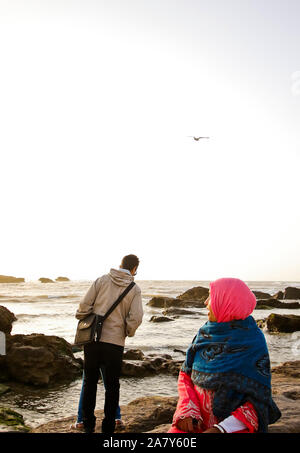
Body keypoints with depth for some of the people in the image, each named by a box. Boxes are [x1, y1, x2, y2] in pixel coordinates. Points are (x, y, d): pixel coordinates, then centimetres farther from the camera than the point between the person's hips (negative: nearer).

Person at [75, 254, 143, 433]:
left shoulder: (102, 280, 3)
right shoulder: (135, 289, 1)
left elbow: (84, 305, -4)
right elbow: (136, 317, -10)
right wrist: (127, 332, 8)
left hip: (92, 340, 2)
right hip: (115, 343, -1)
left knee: (90, 382, 16)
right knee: (112, 386, 12)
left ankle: (88, 425, 25)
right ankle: (108, 427, 18)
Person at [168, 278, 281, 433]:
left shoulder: (253, 342, -8)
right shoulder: (204, 333, 5)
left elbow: (259, 400, -8)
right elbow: (185, 374, 8)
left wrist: (220, 429, -17)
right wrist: (188, 411, -9)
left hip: (233, 425, -3)